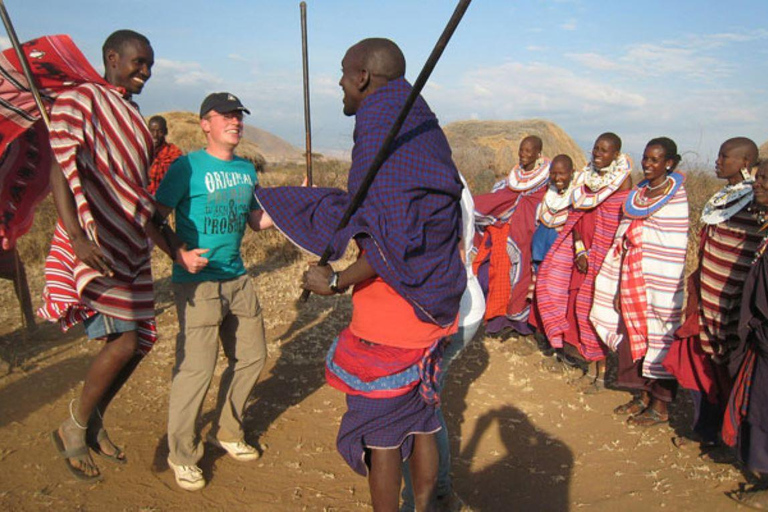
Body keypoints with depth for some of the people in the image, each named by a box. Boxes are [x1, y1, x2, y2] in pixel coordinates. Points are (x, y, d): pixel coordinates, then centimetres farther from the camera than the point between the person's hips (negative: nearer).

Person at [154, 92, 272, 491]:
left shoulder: (246, 170, 12)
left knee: (252, 357, 11)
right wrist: (180, 255, -20)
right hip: (197, 281, -7)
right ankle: (181, 453, 15)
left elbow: (257, 221, 18)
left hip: (237, 278, 7)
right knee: (196, 366, -6)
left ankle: (226, 432, 32)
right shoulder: (187, 167, -7)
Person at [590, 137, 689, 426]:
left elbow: (673, 250, -12)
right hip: (631, 278, 7)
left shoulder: (676, 196, -8)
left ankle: (660, 407, 13)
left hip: (656, 281, -7)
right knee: (633, 335, 11)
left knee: (658, 338, 1)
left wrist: (666, 294, -16)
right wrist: (619, 289, 11)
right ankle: (642, 397, 27)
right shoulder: (638, 192, 12)